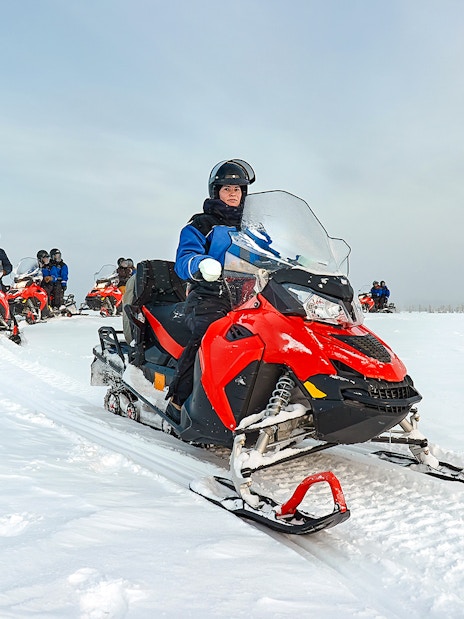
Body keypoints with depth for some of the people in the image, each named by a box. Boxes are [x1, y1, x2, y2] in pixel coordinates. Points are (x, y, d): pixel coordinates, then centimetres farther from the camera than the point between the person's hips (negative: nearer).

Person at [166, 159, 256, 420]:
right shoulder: (201, 225, 12)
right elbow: (183, 262, -3)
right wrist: (201, 265, -27)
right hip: (208, 295, -4)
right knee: (207, 332, -35)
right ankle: (179, 399, -31)